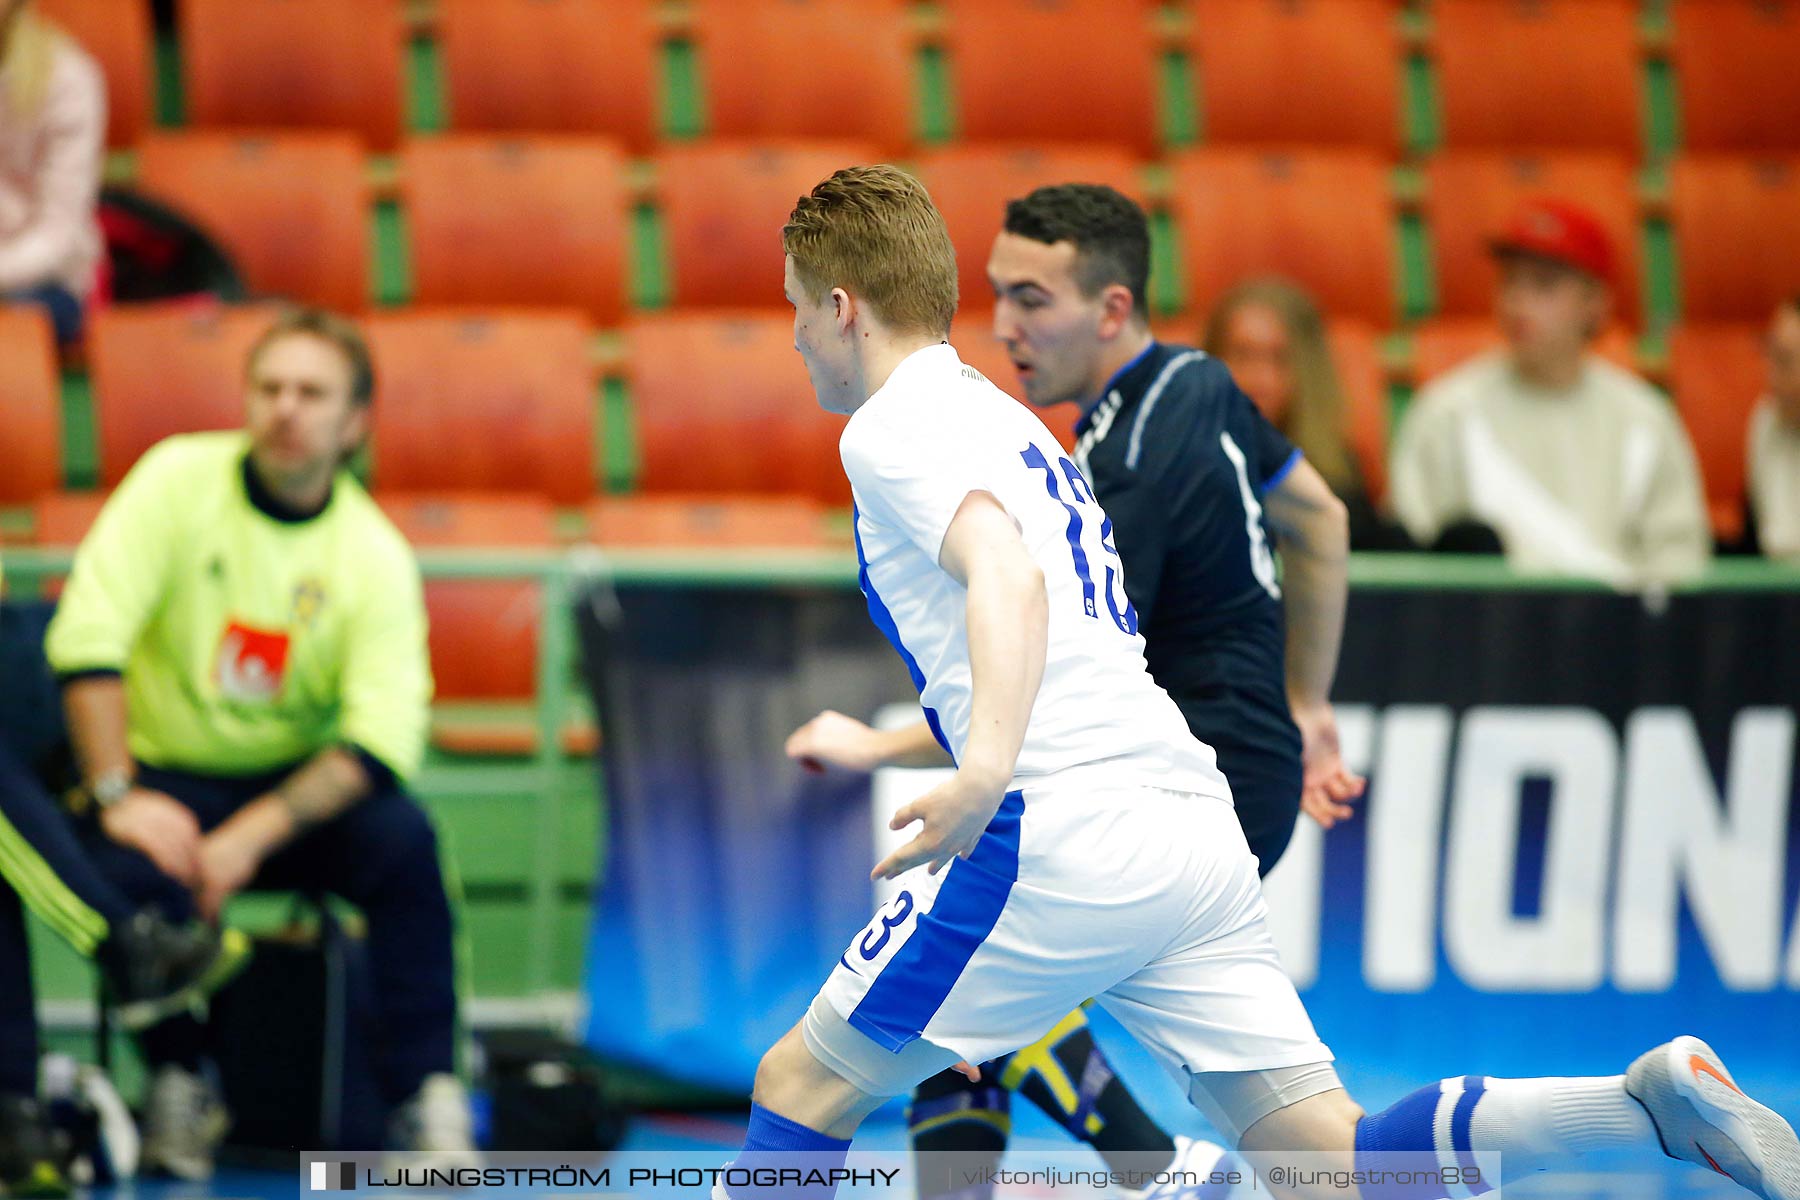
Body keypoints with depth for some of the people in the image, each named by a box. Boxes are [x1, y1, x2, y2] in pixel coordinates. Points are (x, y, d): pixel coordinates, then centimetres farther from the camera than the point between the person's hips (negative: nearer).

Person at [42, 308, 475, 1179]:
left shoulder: (375, 555, -7)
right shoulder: (180, 480, -8)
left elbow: (383, 738, -18)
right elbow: (88, 634, -15)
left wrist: (253, 836, -30)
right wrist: (116, 797, -24)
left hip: (302, 784, 1)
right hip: (167, 774, -1)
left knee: (402, 837, -29)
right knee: (135, 872, -33)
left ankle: (426, 1097, -21)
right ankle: (177, 1085, -8)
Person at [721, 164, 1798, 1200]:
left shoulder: (894, 427, -2)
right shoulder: (1006, 419, 28)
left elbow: (1008, 575, -22)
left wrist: (985, 769, -37)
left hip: (1070, 836, -8)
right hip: (1199, 821, 8)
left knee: (803, 1085, 4)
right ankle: (1652, 1099, -15)